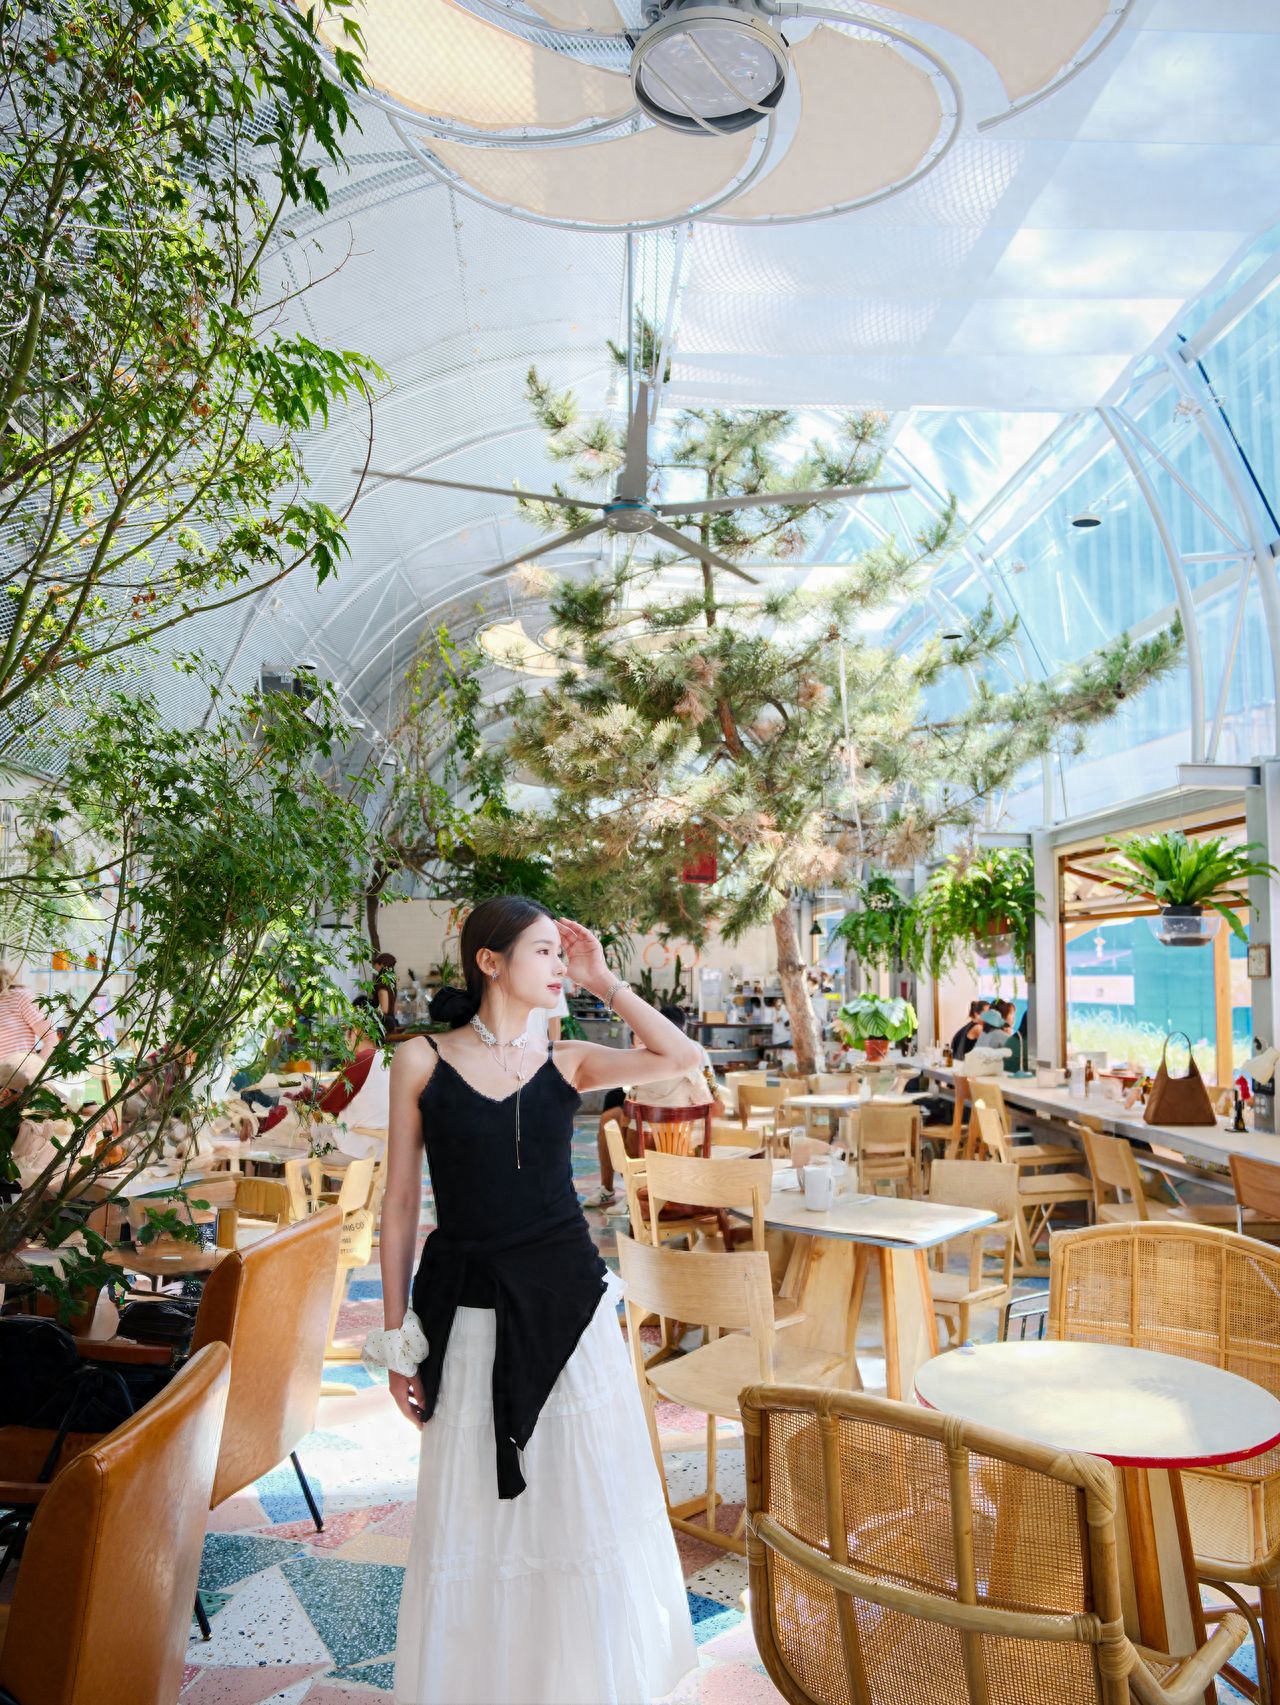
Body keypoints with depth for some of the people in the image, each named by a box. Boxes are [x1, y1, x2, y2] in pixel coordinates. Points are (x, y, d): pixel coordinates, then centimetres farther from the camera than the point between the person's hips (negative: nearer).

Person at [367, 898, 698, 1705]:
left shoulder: (565, 1063, 1)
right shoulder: (423, 1061, -5)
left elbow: (683, 1057, -9)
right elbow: (401, 1204, -2)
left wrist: (603, 981, -8)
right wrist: (396, 1336, -2)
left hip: (566, 1305, 2)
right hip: (471, 1314, -2)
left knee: (584, 1498, 13)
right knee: (473, 1511, 12)